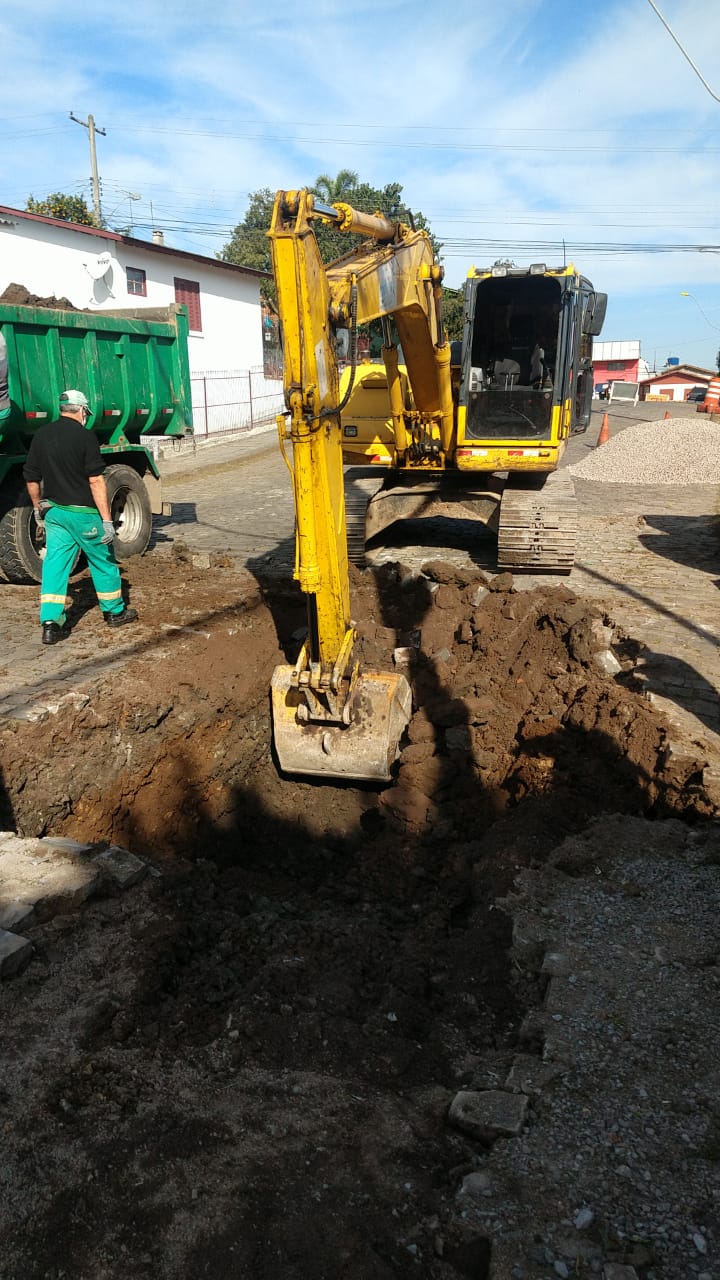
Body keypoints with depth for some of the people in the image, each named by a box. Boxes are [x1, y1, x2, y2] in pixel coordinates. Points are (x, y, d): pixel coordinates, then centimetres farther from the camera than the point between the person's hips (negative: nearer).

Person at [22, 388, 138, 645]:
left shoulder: (41, 436, 5)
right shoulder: (85, 436, -13)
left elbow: (31, 479, 9)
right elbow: (96, 481, -18)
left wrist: (39, 510, 23)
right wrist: (107, 519, -17)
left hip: (53, 511, 5)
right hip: (83, 512, -5)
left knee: (55, 564, 6)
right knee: (103, 561, 12)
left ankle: (50, 624, 0)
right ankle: (115, 612, 27)